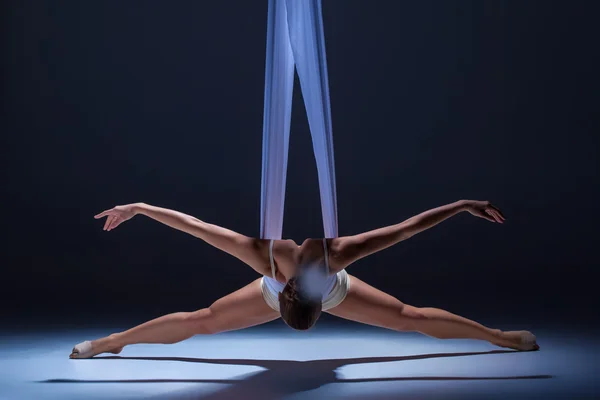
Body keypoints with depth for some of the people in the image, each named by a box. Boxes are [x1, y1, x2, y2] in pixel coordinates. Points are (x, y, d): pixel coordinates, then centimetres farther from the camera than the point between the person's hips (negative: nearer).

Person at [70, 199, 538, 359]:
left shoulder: (337, 255, -47)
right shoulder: (265, 256, -46)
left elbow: (407, 226, -41)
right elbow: (194, 224, -39)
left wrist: (464, 205, -37)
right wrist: (139, 208, -33)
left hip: (338, 291, 0)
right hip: (274, 291, 0)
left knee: (410, 317, 0)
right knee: (200, 321, 0)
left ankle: (497, 335, 19)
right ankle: (111, 342, 20)